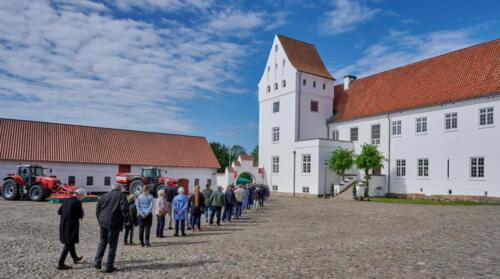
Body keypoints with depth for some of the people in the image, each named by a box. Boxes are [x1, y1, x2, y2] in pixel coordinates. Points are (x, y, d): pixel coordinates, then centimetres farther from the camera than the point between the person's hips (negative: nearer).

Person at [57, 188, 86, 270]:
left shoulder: (66, 200, 6)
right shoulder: (77, 202, -17)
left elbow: (59, 212, 12)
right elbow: (80, 215, -16)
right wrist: (81, 210, 3)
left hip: (64, 225, 8)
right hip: (72, 226, -8)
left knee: (70, 242, 22)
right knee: (68, 245, 2)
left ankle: (75, 258, 39)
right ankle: (60, 264, 3)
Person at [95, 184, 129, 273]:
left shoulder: (104, 196, 12)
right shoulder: (121, 196, -3)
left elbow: (97, 209, 14)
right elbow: (124, 209, -16)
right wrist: (126, 220, -5)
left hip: (103, 222, 5)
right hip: (114, 224, -5)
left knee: (102, 242, 21)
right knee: (112, 245, 4)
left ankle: (98, 262, 15)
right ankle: (109, 266, 8)